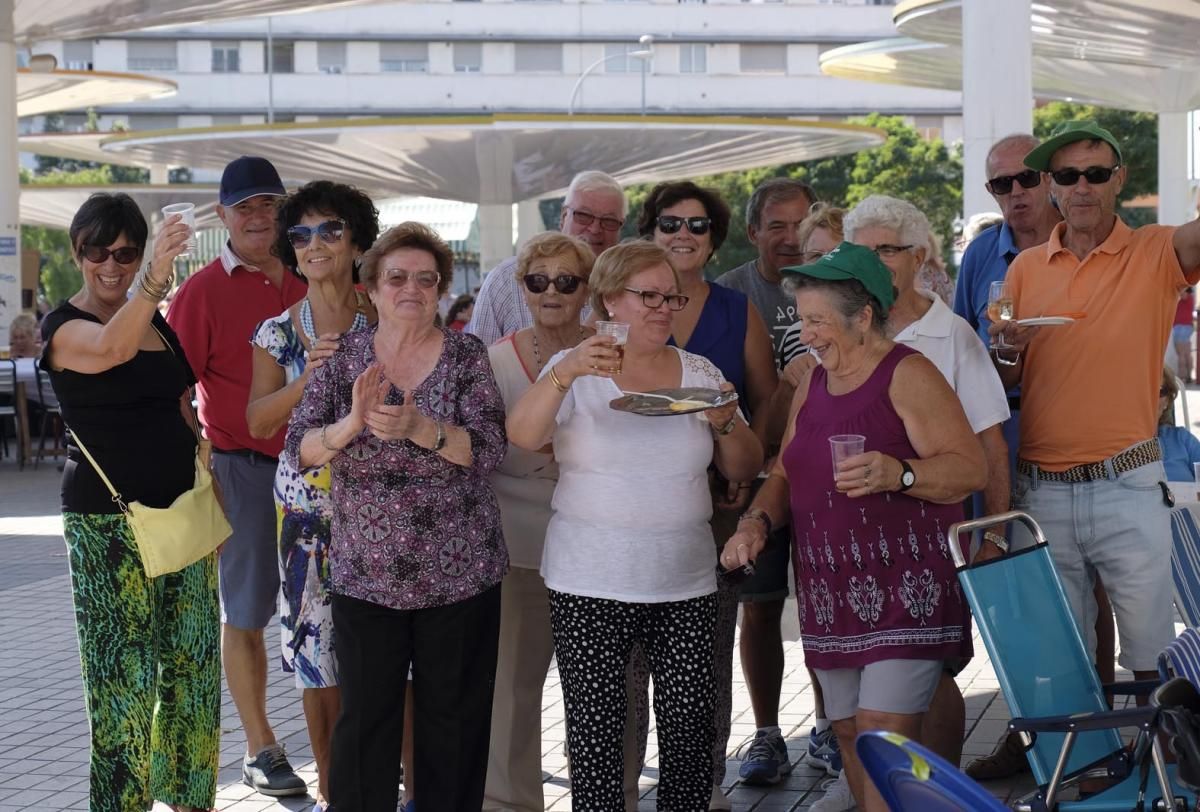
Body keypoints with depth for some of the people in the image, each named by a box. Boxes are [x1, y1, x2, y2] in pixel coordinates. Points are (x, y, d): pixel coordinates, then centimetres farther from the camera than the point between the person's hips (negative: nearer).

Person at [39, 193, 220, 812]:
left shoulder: (161, 325, 14)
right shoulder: (63, 325, -7)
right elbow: (112, 348, -30)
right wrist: (153, 280, -47)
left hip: (183, 511, 6)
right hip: (108, 522, -6)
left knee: (194, 661, 8)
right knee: (124, 672, -7)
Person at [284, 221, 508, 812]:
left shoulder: (465, 355, -1)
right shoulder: (344, 356, 2)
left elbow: (488, 450, -12)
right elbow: (299, 450, -5)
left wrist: (417, 426, -28)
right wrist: (353, 422, -24)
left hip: (459, 575, -1)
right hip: (364, 576, 1)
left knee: (454, 719, 7)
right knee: (364, 720, 4)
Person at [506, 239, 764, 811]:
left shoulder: (699, 374, 10)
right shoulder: (577, 372, -1)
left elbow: (744, 470, 12)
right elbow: (521, 436, -18)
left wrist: (726, 423, -8)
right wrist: (563, 374, -32)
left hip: (685, 583, 3)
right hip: (590, 587, -3)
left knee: (690, 727, 2)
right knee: (595, 730, 0)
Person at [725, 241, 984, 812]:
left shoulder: (907, 375, -8)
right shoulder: (813, 385, 15)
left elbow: (970, 468, -15)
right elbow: (785, 474, 21)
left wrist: (898, 474, -32)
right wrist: (757, 521, 2)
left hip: (905, 585, -8)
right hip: (832, 590, 8)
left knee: (883, 733, -15)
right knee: (847, 730, 9)